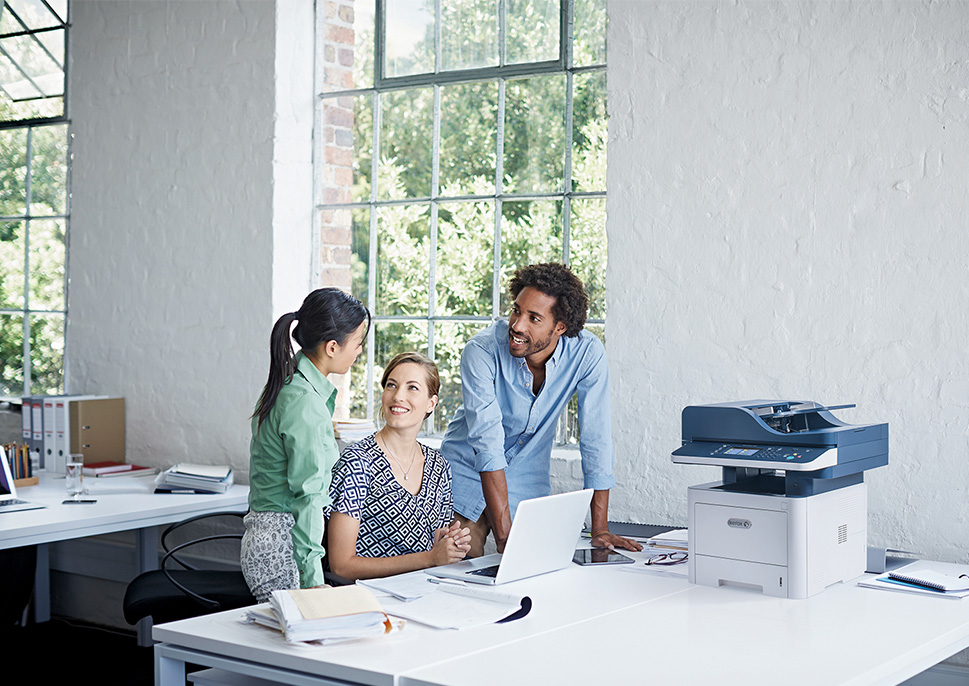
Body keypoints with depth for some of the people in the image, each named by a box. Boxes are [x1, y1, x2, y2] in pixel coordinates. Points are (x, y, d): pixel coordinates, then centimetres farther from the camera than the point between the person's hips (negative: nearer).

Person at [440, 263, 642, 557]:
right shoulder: (482, 350, -29)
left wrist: (600, 530, -20)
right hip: (468, 467, -1)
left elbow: (596, 439, -19)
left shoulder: (588, 353, -23)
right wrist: (504, 535, -40)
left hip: (527, 474, 2)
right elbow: (487, 444, -34)